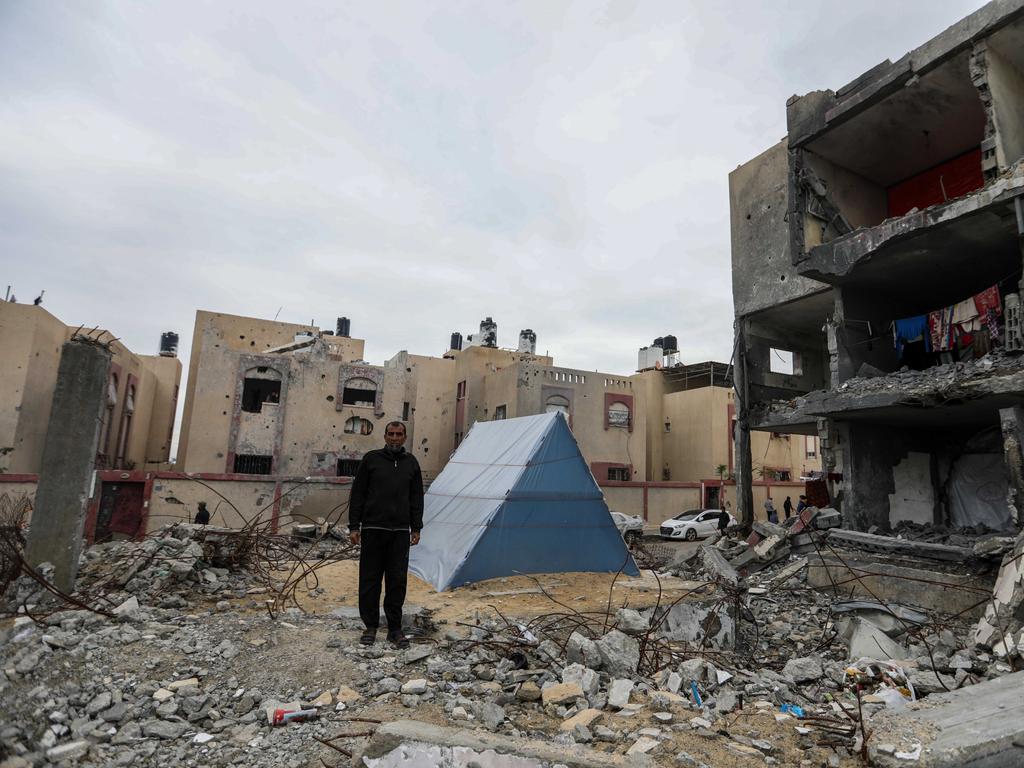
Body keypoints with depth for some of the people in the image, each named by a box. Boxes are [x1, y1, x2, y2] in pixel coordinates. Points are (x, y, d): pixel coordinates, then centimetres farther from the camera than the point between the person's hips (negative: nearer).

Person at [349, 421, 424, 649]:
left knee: (398, 581, 4)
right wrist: (354, 526, -3)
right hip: (372, 529, -1)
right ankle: (370, 626, 20)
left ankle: (395, 629, 16)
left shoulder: (411, 462, 9)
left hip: (400, 532, 2)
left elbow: (416, 498, 12)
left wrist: (416, 528, 6)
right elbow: (357, 494, 2)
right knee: (370, 580, 5)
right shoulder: (371, 459, 3)